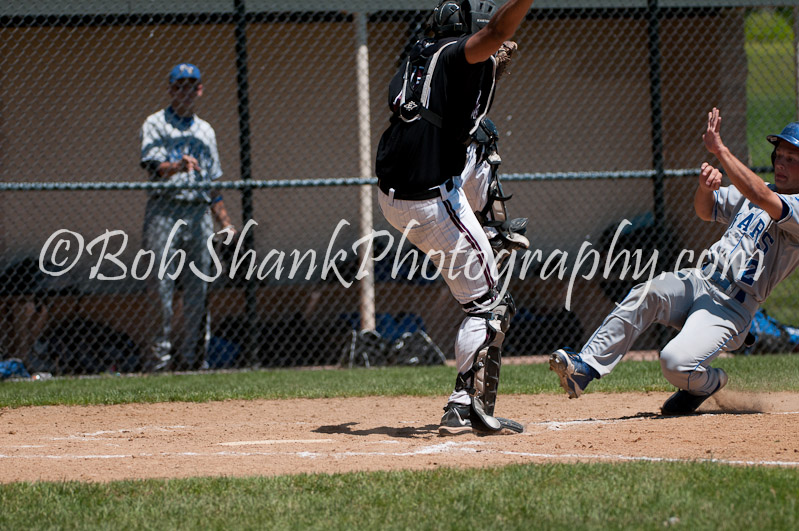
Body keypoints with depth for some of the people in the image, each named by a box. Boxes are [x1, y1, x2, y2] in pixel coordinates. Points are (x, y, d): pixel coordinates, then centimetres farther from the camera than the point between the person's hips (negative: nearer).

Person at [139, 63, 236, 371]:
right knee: (162, 285, -9)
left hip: (200, 213, 5)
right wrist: (177, 167, -33)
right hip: (165, 210, -5)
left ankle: (192, 356, 5)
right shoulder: (156, 124, 4)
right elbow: (153, 167, -12)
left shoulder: (205, 131, 22)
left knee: (198, 288, 2)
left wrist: (225, 223, 18)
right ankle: (160, 354, -10)